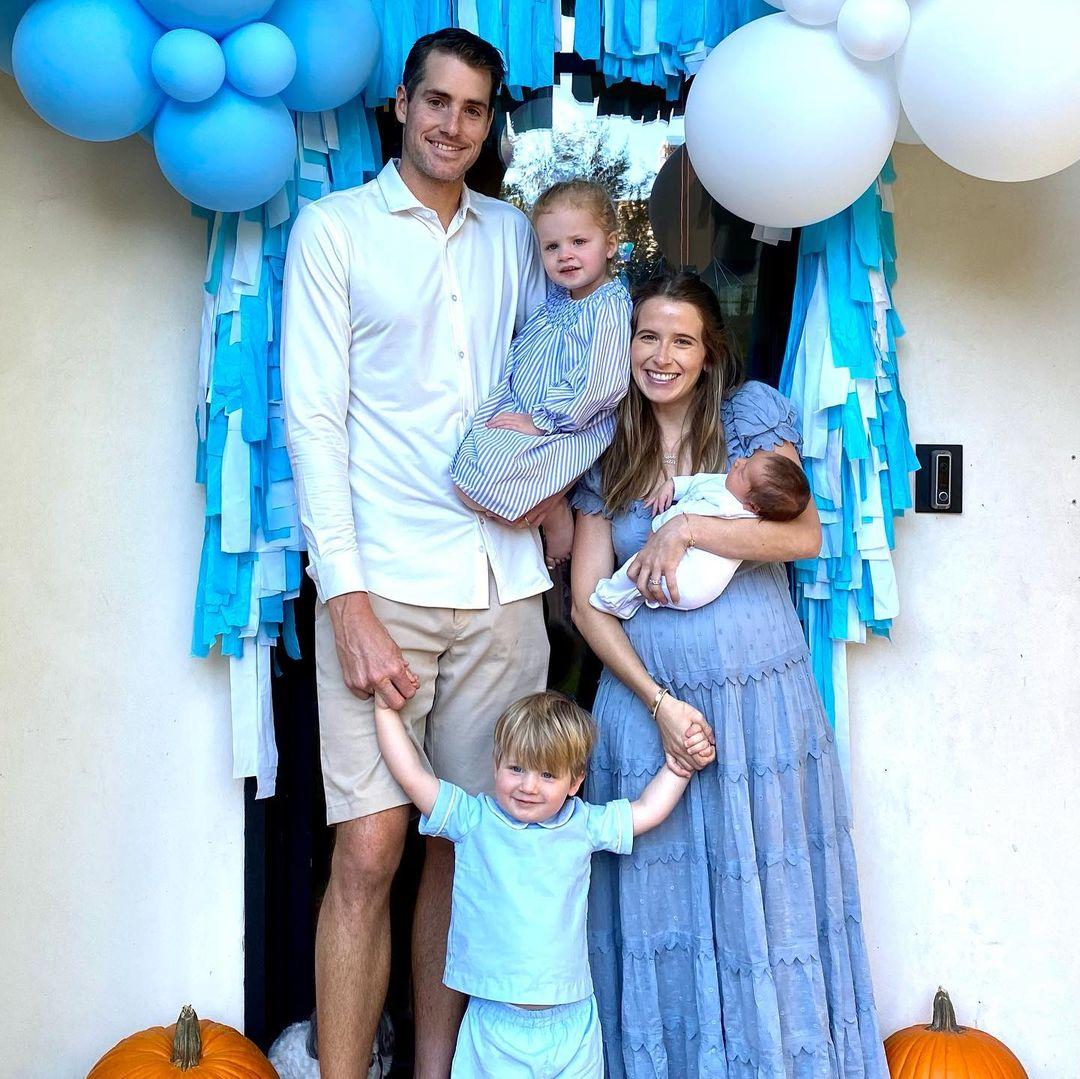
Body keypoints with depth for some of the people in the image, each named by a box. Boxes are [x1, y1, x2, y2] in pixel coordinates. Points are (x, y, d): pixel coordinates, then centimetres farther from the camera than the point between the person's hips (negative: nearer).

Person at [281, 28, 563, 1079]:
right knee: (368, 852, -7)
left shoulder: (513, 235, 16)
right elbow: (312, 419, -4)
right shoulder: (335, 226, 4)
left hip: (502, 586, 4)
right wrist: (348, 599, -13)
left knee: (466, 844, 7)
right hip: (382, 584, -4)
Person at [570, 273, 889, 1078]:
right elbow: (587, 601, 1)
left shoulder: (751, 414, 2)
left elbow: (804, 534, -11)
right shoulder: (607, 453, 7)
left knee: (764, 897, 4)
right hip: (645, 697, 2)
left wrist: (685, 529, -19)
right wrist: (658, 702, -10)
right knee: (662, 904, 7)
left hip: (761, 699, -2)